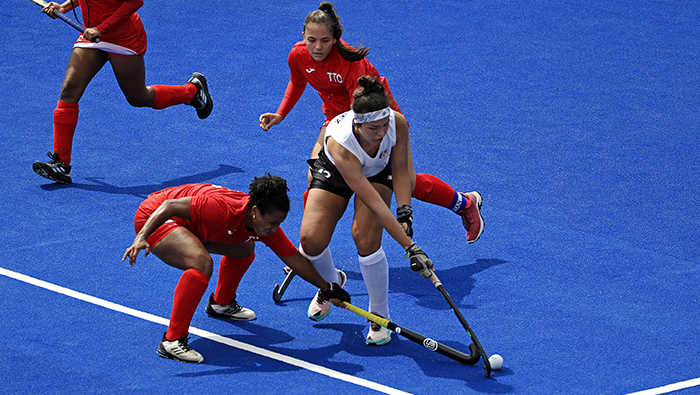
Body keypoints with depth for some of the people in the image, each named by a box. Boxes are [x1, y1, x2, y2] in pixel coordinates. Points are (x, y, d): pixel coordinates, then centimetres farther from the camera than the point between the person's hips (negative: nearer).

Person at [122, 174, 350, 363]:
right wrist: (141, 237, -40)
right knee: (202, 262, -32)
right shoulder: (222, 208, -36)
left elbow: (295, 259, 1)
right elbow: (170, 206, -33)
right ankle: (171, 342, -28)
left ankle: (221, 303, 41)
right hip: (153, 217, -9)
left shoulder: (267, 224, -11)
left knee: (244, 248, 16)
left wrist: (328, 289, 6)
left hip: (189, 225, 9)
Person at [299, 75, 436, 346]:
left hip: (378, 172, 1)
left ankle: (380, 316, -2)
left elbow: (400, 172, -13)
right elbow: (375, 204, -43)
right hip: (333, 172, -1)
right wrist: (410, 246, -44)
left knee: (366, 237, -22)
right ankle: (329, 285, 19)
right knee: (311, 240, -18)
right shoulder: (339, 143, -43)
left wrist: (405, 212, -28)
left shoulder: (398, 124, -34)